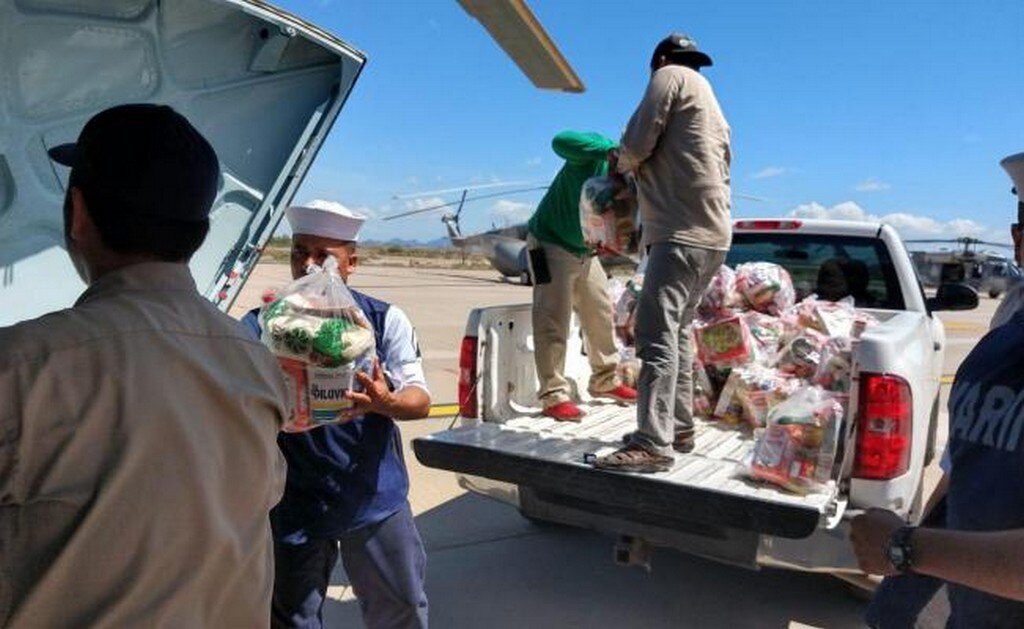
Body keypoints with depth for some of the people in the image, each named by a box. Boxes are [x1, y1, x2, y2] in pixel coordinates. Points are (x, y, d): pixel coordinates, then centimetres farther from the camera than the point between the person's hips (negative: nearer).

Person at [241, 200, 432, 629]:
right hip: (294, 504, 0)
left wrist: (385, 403, -30)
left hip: (376, 498, 1)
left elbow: (420, 400, -7)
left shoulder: (384, 319, -3)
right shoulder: (261, 326, -5)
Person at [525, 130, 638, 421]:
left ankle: (604, 381, 30)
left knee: (602, 315, 13)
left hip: (585, 251, 8)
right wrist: (611, 149, -44)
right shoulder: (596, 150, -22)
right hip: (550, 243, -8)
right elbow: (560, 141, -41)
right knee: (554, 321, -11)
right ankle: (554, 395, -6)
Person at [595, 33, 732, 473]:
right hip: (710, 232, 10)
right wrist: (640, 169, 29)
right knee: (676, 330, 13)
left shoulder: (670, 76, 3)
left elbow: (637, 144, -6)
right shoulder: (710, 102, 30)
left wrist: (621, 164, 15)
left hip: (682, 232, -10)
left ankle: (653, 445, -21)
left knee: (657, 333, -17)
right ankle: (679, 427, 16)